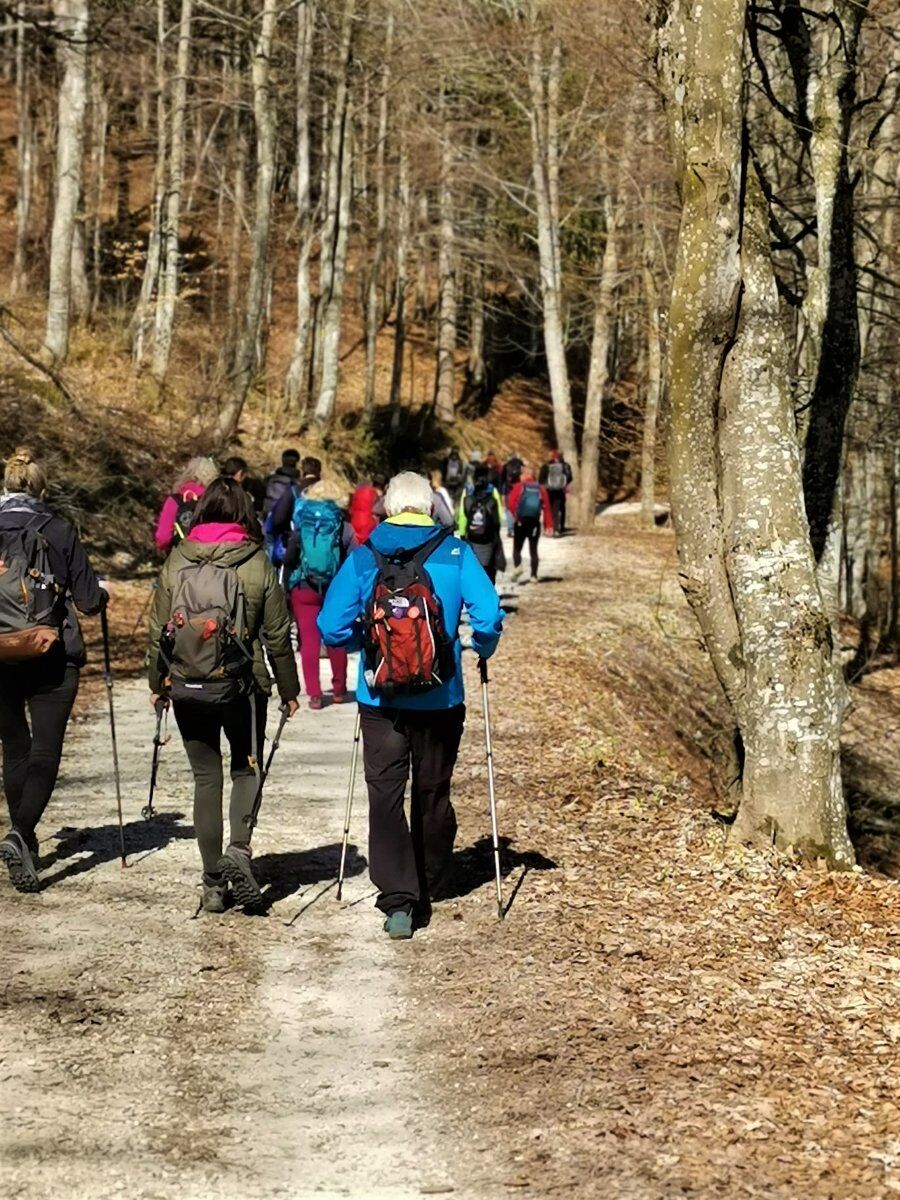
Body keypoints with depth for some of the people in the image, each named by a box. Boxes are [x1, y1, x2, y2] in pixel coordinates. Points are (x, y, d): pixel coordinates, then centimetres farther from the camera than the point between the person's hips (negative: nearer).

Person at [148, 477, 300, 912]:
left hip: (186, 686, 2)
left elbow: (158, 627, 4)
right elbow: (277, 635, -2)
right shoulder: (257, 563, -7)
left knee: (206, 778, 11)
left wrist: (157, 683, 17)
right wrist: (289, 690, 9)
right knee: (246, 769, 17)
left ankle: (214, 883, 12)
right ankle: (239, 848, -7)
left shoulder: (177, 561, -1)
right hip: (241, 686, -2)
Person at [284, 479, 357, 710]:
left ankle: (314, 694, -2)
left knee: (310, 641, 2)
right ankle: (339, 690, 25)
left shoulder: (300, 527, -1)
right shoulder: (344, 528, -4)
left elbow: (289, 561, 2)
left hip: (304, 590, 0)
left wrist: (287, 589, 10)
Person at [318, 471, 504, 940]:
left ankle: (397, 898, -11)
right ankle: (424, 890, 29)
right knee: (432, 793, 16)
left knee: (385, 793, 1)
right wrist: (481, 650, 9)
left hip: (380, 697, -1)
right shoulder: (455, 553, -5)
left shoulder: (364, 557, -3)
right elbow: (488, 617, -13)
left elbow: (332, 627, -6)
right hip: (440, 700, 1)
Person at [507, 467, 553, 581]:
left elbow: (511, 502, -12)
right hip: (535, 523, 2)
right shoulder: (541, 489, 6)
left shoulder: (518, 487, 1)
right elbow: (547, 507, -1)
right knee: (533, 550, 10)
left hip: (521, 522, -2)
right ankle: (534, 575, 5)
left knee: (517, 547, 9)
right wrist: (549, 525, -1)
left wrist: (514, 514, 2)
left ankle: (517, 566, -16)